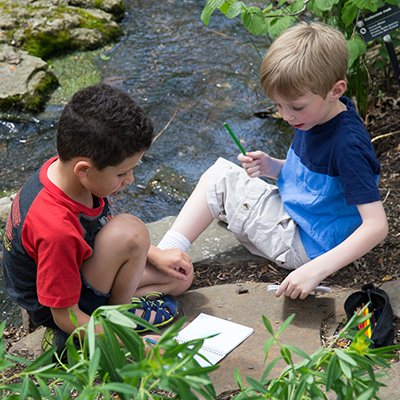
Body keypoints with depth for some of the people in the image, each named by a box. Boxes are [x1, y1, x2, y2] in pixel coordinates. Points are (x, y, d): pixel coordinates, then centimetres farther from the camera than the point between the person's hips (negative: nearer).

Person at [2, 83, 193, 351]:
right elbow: (65, 316, -27)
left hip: (76, 269, 8)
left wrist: (155, 255, 4)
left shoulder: (64, 167, -15)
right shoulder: (57, 231, -40)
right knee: (129, 230, -30)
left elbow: (103, 226, 7)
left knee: (182, 277, 10)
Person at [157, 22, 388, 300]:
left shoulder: (348, 145, -29)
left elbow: (377, 226, -33)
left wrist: (317, 269, -41)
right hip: (293, 215, 10)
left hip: (306, 246, -10)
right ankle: (165, 256, 8)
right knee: (220, 173, 10)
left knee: (220, 180, -12)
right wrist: (273, 168, -7)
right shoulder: (312, 114, -1)